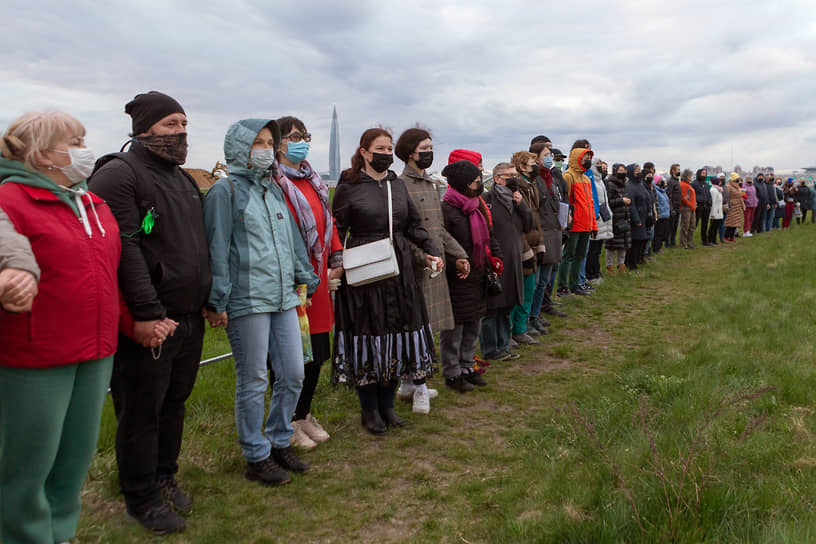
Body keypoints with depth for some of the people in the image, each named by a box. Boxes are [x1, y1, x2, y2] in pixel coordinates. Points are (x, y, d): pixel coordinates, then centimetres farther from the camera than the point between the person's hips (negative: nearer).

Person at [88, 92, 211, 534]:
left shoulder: (185, 180, 17)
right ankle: (141, 499, 21)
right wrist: (148, 312, -24)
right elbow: (123, 249, -19)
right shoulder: (118, 175, -10)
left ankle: (164, 476, 35)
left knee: (173, 403, 18)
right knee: (141, 412, 5)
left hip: (190, 320, 8)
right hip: (147, 325, -8)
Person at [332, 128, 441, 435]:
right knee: (367, 336, 1)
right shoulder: (348, 187, -3)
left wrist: (430, 251, 3)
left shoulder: (398, 184, 13)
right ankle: (369, 409, 18)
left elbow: (414, 224, 17)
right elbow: (337, 230, -4)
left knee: (397, 335, 9)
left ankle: (387, 404, 25)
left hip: (399, 271, 5)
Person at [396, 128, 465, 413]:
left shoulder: (431, 184, 18)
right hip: (415, 268, -8)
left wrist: (458, 254, 14)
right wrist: (424, 256, -23)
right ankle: (419, 389, 3)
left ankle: (408, 384, 23)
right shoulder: (401, 184, -10)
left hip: (434, 267, 8)